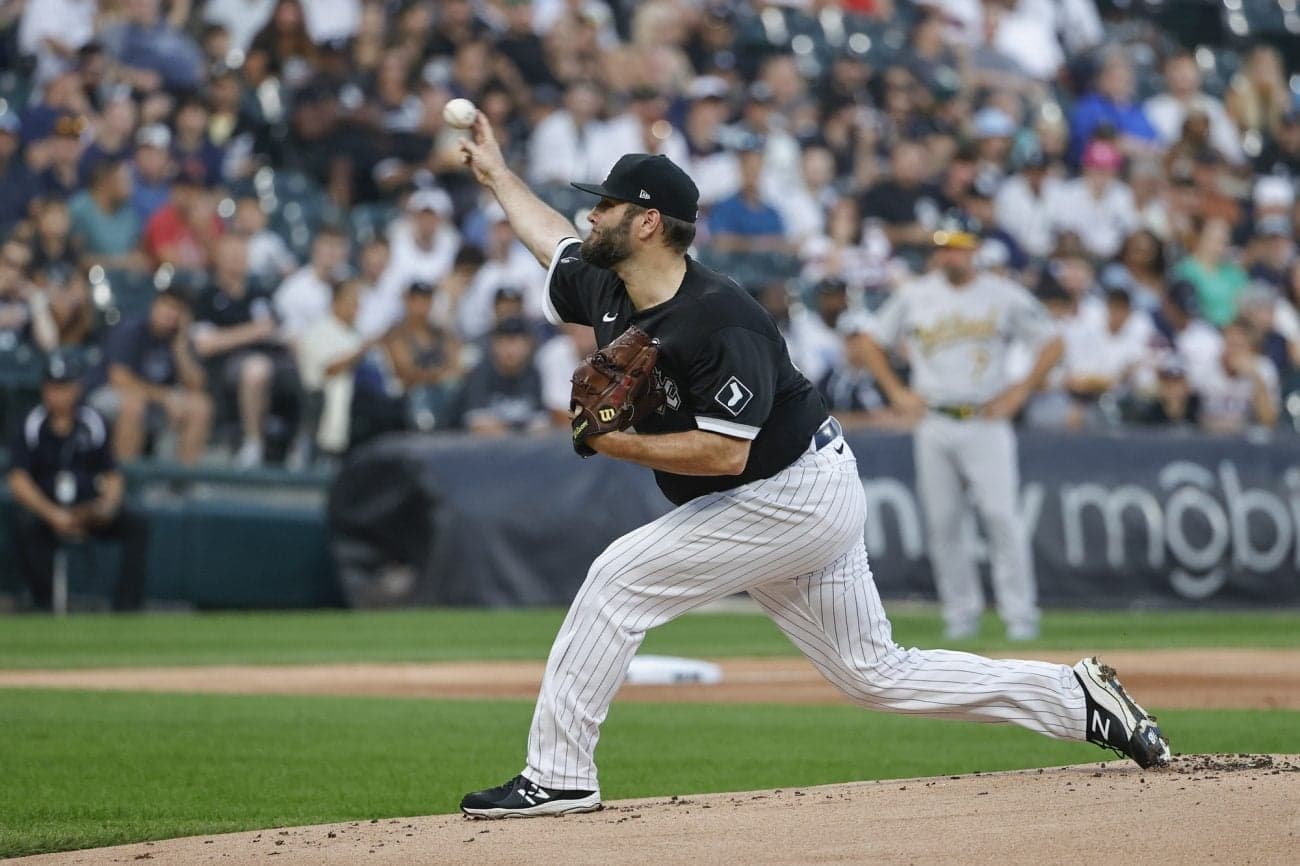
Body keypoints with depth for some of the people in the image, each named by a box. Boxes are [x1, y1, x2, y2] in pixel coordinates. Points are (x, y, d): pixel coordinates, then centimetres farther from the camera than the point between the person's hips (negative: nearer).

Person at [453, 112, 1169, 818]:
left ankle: (557, 775, -9)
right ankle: (1078, 699, 15)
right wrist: (496, 173, 34)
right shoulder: (607, 288, 2)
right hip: (797, 503, 10)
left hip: (795, 495, -10)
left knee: (620, 578, -13)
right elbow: (555, 243, 26)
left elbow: (724, 452, -32)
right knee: (876, 674, 11)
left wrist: (614, 445, -26)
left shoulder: (720, 322, -25)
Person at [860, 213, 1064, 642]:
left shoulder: (1004, 296, 1)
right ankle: (961, 613, 11)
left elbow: (1051, 344, 6)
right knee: (942, 523, 2)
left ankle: (1019, 614, -8)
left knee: (1001, 515, -12)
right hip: (933, 425, 3)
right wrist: (897, 392, 7)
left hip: (985, 422, -3)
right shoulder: (913, 296, 8)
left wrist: (1020, 391, -2)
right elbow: (874, 344, 18)